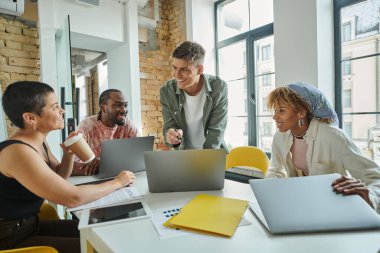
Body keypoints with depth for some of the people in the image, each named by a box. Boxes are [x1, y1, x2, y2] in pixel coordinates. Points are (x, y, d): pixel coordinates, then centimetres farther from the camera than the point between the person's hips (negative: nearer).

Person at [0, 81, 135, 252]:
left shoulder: (39, 142, 1)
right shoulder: (18, 151, -27)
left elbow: (59, 177, 14)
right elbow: (72, 198, -32)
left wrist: (69, 153, -5)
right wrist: (117, 182, -19)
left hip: (30, 225, 8)